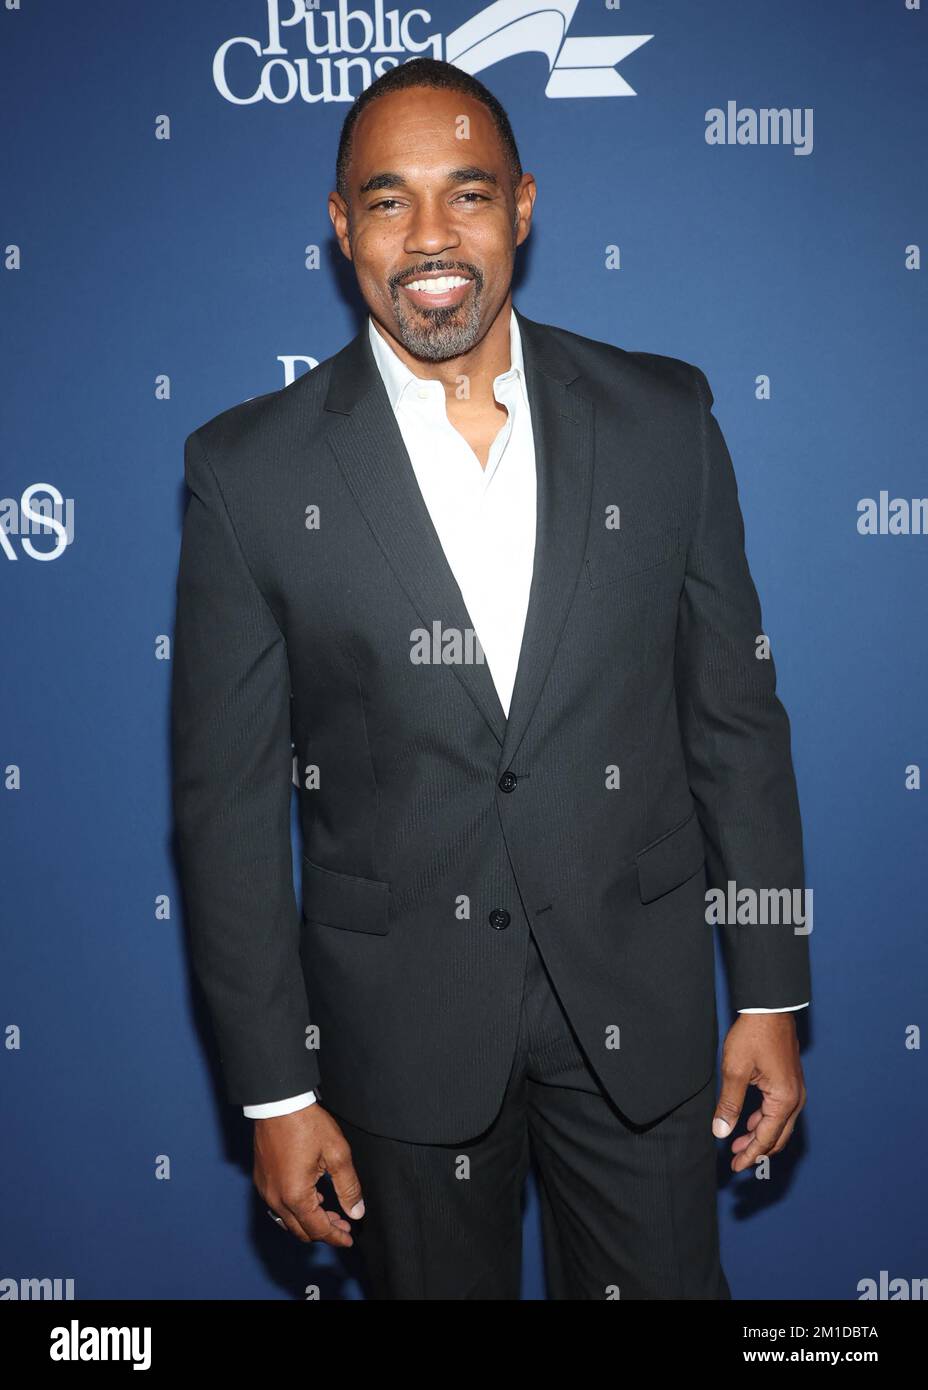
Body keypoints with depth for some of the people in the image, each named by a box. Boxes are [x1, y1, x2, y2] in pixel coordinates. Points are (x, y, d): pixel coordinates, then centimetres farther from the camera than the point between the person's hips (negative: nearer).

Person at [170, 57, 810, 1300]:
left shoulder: (664, 418, -4)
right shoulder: (250, 469, -9)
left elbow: (736, 717, 1)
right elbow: (227, 799, -6)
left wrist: (772, 997, 3)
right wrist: (274, 1091, -5)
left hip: (637, 1000, 2)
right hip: (397, 1020, -1)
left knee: (667, 1281, 18)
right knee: (436, 1283, 19)